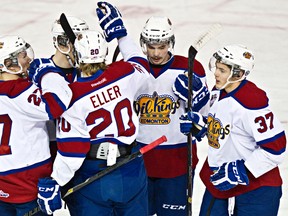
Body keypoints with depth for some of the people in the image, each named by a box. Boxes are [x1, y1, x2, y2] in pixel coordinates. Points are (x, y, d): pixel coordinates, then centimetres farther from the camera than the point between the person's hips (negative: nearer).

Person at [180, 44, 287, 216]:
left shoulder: (252, 102, -26)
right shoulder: (218, 92, 2)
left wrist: (240, 173, -24)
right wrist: (200, 123, 0)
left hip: (255, 184, -9)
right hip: (219, 179, 9)